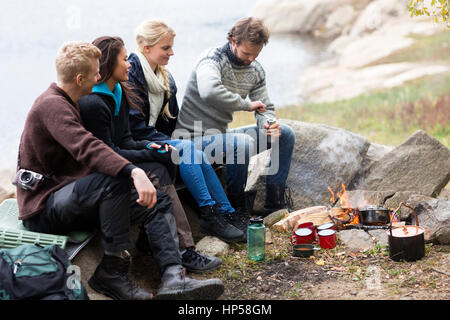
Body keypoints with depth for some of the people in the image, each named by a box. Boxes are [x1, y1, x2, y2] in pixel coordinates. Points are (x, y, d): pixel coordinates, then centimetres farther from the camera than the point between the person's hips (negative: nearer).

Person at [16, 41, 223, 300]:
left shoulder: (65, 103, 18)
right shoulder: (51, 105, -17)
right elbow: (86, 148, -34)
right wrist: (134, 172, -46)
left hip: (67, 197, 10)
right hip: (44, 208, -10)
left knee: (159, 202, -6)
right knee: (114, 182, -36)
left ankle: (174, 278, -24)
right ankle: (113, 272, -26)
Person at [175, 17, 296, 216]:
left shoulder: (255, 71, 5)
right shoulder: (212, 58, -19)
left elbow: (266, 109, 11)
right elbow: (209, 92, -41)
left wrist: (269, 124, -14)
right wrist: (247, 104, -30)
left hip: (222, 135, 8)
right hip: (195, 138, -8)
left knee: (286, 134, 5)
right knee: (244, 142, -36)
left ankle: (274, 203, 7)